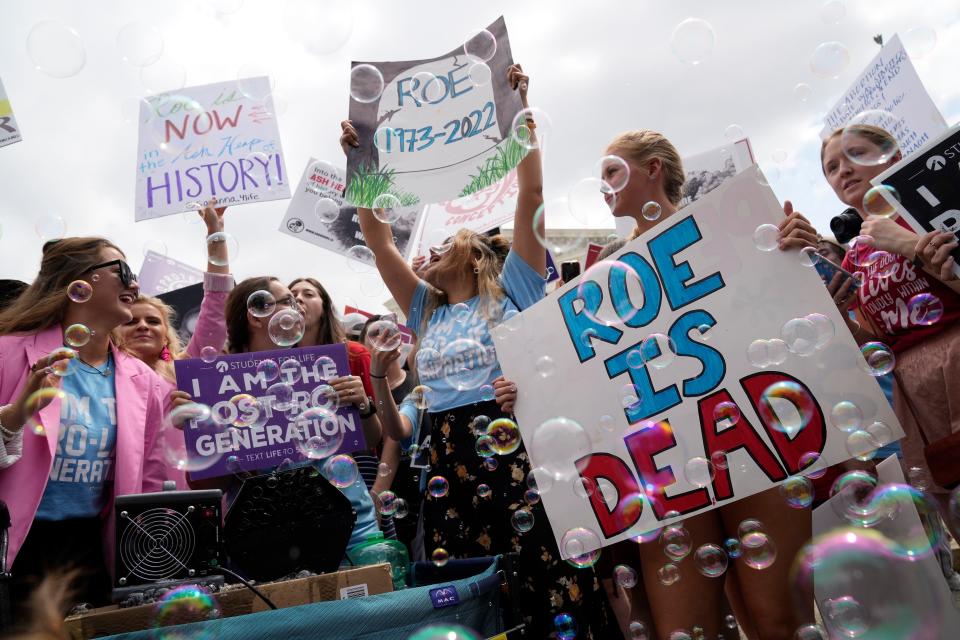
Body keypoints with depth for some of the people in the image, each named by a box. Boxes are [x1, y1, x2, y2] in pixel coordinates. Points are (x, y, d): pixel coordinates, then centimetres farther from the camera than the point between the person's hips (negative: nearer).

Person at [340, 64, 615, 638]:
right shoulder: (427, 314, 22)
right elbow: (378, 239, 22)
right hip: (450, 467, 5)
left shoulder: (510, 290, 10)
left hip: (519, 452, -4)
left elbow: (532, 194, 4)